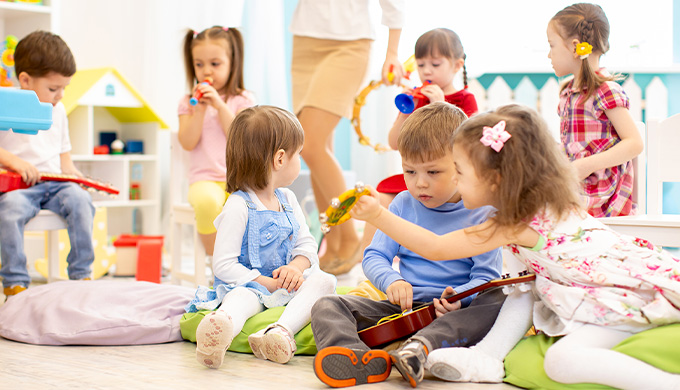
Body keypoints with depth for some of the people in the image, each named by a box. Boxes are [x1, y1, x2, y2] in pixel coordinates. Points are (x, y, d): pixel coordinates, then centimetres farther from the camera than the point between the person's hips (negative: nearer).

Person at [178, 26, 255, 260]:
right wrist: (200, 109, -8)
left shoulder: (242, 100, 10)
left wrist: (219, 105, -10)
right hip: (205, 180, 0)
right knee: (207, 202, -37)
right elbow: (187, 143, 1)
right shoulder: (188, 102, 13)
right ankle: (215, 261, -14)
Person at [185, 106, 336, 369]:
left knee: (323, 280, -21)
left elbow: (306, 243, 12)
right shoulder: (238, 206, -12)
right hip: (249, 286, -6)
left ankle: (281, 329, -48)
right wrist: (267, 283, -20)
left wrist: (296, 266, -12)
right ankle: (221, 327, -76)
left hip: (285, 286, 6)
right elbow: (223, 265, -16)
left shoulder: (288, 200, 12)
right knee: (240, 298, -38)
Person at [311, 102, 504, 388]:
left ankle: (422, 346, -51)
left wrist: (459, 298, -28)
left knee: (500, 301, -35)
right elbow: (374, 256, 8)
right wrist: (391, 281, -16)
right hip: (405, 306, 3)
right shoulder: (403, 205, 10)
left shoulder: (481, 214, -2)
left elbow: (486, 275, -6)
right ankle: (360, 356, -49)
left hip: (450, 312, -3)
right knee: (327, 306, -15)